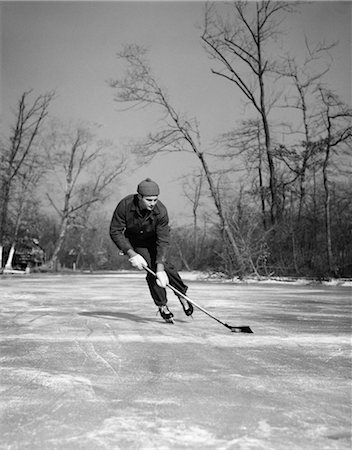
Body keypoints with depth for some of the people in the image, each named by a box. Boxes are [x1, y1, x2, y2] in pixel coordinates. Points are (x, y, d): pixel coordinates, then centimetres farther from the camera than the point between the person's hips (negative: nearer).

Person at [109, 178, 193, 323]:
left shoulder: (161, 211, -31)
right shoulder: (125, 205, -31)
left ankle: (182, 295, -4)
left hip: (154, 238, 0)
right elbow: (115, 231, -23)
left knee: (159, 266, -22)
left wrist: (160, 268, -39)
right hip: (135, 241, 0)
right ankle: (162, 305, -2)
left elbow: (163, 241, -32)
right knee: (151, 269, -17)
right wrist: (131, 254, -31)